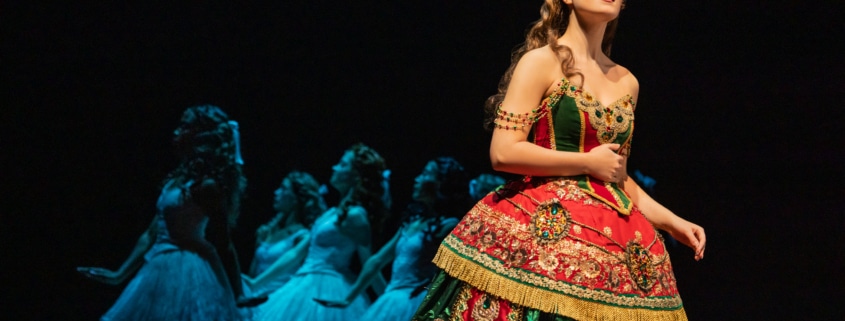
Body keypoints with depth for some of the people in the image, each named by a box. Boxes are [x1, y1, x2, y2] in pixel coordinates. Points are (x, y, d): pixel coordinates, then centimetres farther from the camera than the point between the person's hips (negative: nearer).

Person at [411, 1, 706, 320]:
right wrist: (588, 162, -10)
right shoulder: (540, 63, -4)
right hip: (544, 229, -6)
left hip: (611, 234, 6)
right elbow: (504, 153, -13)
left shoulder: (627, 82, 15)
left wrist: (670, 221, 14)